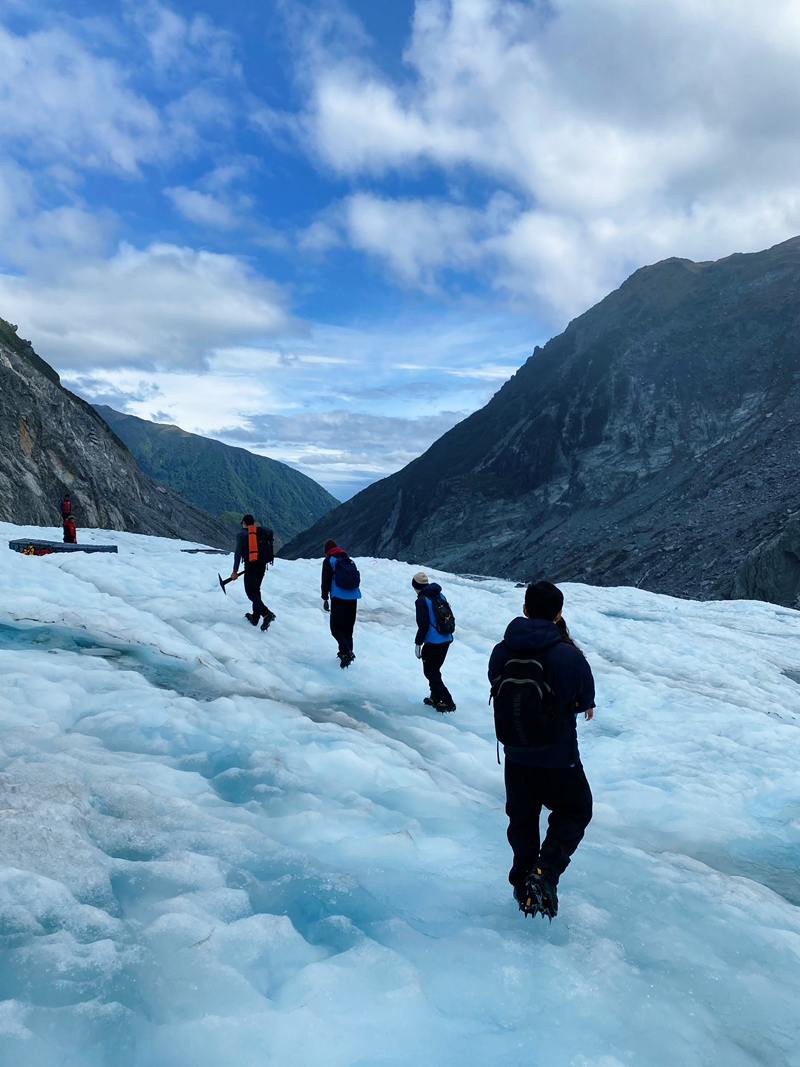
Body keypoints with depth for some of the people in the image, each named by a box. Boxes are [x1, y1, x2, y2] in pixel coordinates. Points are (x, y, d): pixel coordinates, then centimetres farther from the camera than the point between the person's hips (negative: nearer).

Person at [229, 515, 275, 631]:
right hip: (262, 565, 5)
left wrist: (235, 571, -3)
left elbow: (238, 552, -5)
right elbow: (269, 549, 12)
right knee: (256, 589, 20)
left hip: (250, 565, -5)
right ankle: (255, 617, 23)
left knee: (250, 592, -3)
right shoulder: (262, 532, 13)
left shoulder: (241, 534, 0)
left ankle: (266, 613, -24)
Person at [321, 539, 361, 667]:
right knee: (348, 627, 15)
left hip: (339, 597, -5)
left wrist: (325, 598, 3)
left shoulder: (328, 561, 4)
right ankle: (346, 651, 14)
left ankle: (346, 652, -21)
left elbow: (325, 580, -1)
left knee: (336, 627, -3)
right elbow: (358, 578, 20)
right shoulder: (350, 560, 20)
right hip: (353, 596, 5)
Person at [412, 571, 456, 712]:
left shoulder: (422, 600, -15)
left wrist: (418, 643, -10)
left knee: (430, 672, 2)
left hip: (433, 642, -8)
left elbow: (423, 625, -18)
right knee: (434, 669, 22)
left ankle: (447, 702, -2)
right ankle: (436, 697, 28)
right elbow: (450, 618, 14)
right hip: (446, 640, 8)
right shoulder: (440, 595, 8)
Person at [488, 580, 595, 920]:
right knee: (575, 810, 19)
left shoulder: (501, 652, -11)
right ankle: (545, 872, 1)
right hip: (557, 758, -4)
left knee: (522, 818, 22)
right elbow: (586, 702, -8)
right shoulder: (569, 656, -22)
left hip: (514, 754, 4)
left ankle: (524, 886, 33)